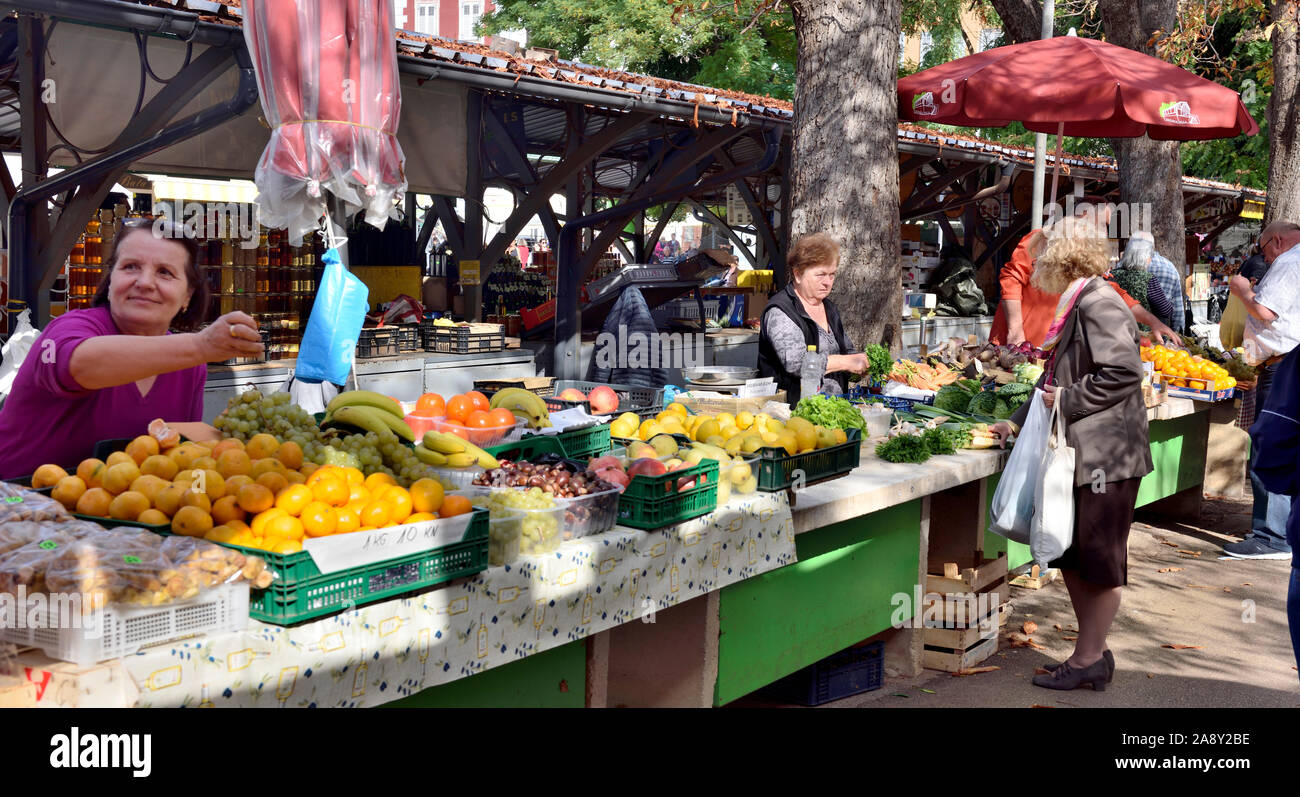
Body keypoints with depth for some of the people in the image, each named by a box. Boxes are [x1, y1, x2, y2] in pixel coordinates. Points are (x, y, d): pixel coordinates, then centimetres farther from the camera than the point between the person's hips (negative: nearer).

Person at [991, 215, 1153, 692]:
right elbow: (1058, 381, 23)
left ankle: (1088, 661, 13)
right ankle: (1093, 652, 27)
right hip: (1081, 455, 10)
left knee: (1099, 563, 2)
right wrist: (1017, 422, 20)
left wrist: (1067, 400, -17)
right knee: (1071, 558, 15)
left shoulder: (1099, 303, -15)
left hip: (1107, 456, -10)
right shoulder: (1079, 305, 16)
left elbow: (1123, 373, -24)